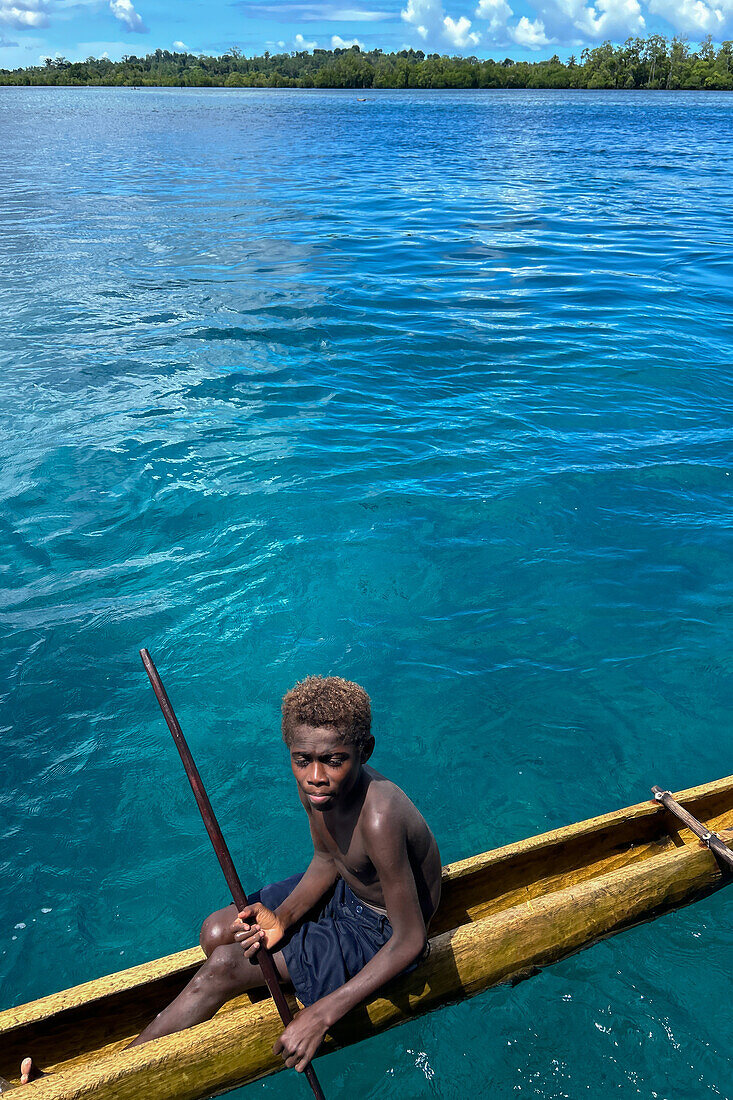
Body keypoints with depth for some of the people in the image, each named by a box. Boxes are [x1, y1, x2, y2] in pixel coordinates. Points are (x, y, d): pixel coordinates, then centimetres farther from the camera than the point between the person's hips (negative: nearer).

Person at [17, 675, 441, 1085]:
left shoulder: (379, 818, -39)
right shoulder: (314, 784, -16)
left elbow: (411, 941, -30)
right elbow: (326, 861, 0)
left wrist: (322, 1016, -30)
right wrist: (282, 918, -18)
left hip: (381, 931, -6)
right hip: (344, 888, 7)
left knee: (224, 966, -11)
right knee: (216, 932, 2)